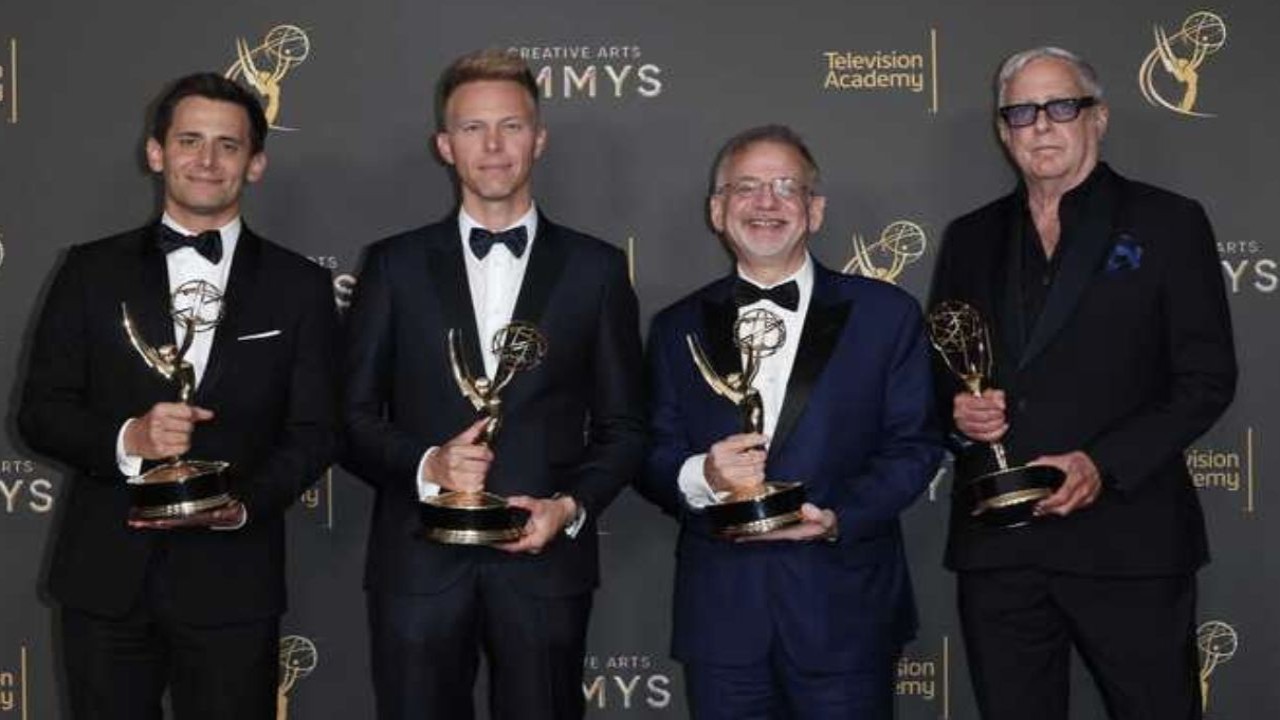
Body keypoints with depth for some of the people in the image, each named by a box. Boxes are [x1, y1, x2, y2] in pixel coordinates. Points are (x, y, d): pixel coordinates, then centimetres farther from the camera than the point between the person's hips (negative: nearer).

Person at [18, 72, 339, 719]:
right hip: (106, 575, 1)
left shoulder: (299, 286, 5)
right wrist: (126, 439, -16)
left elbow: (314, 431, 2)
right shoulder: (93, 270, 6)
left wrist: (243, 506, -14)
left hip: (231, 577, 0)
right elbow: (39, 411, 3)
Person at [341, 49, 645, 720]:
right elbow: (352, 417, 5)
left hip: (544, 558, 0)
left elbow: (623, 426, 8)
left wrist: (572, 506, -8)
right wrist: (426, 465, -13)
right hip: (418, 561, 0)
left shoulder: (596, 268, 6)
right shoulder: (394, 265, 6)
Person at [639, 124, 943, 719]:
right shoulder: (677, 329, 10)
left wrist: (838, 518, -14)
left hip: (845, 610, -1)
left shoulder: (886, 314, 5)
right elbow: (652, 458, 7)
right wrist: (700, 478, -15)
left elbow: (914, 444, 2)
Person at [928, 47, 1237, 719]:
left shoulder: (1168, 223, 2)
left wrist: (1104, 464, -15)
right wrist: (957, 409, -5)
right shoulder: (970, 237, 14)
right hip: (996, 544, 4)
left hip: (1127, 539, -3)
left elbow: (1207, 377, -3)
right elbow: (938, 370, 19)